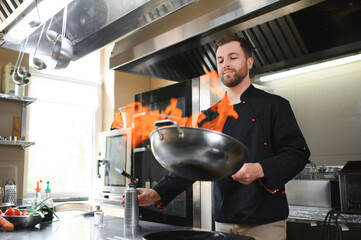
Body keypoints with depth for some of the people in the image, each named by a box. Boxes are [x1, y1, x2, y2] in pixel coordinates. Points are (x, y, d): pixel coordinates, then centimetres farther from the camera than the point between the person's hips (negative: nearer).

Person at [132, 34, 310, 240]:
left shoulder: (274, 105, -1)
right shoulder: (210, 116, 10)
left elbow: (298, 153, -6)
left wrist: (260, 170, -24)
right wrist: (159, 193, -8)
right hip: (224, 222, 4)